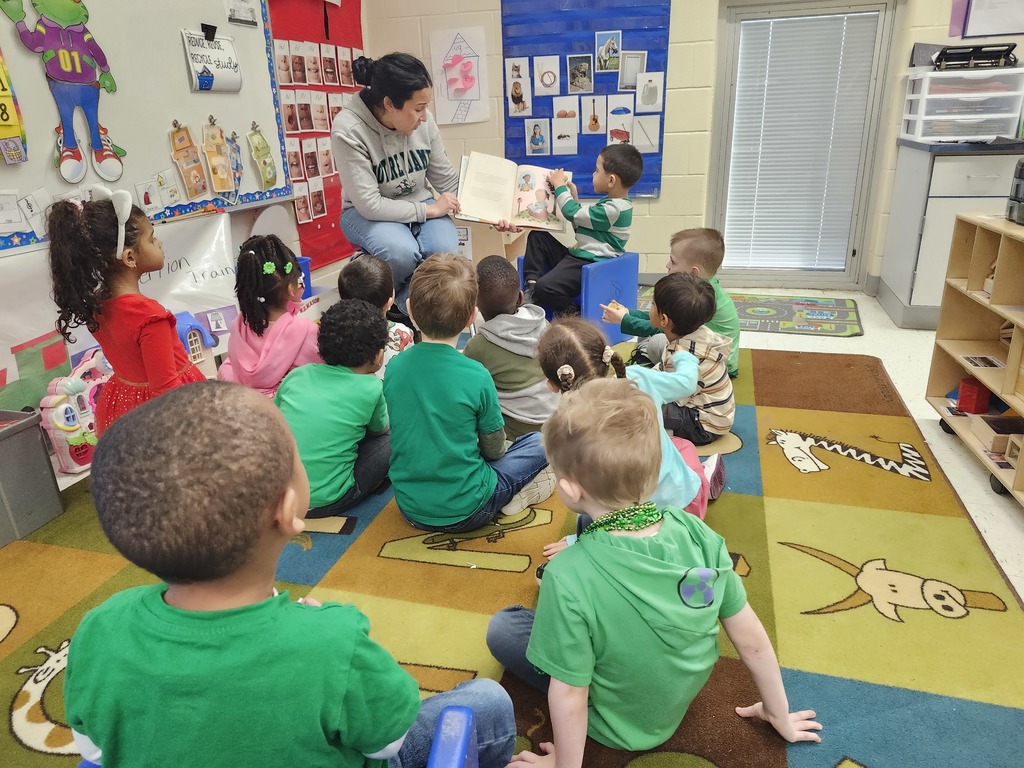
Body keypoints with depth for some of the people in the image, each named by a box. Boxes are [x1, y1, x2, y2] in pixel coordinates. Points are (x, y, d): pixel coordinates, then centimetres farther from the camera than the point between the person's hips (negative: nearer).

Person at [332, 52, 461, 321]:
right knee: (402, 253, -34)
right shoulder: (348, 130, -23)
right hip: (367, 213, -4)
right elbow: (370, 205, -24)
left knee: (445, 249, -27)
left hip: (420, 204, 4)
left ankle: (401, 308, -3)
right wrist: (428, 210, -22)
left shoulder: (423, 121, -11)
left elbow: (448, 180, 0)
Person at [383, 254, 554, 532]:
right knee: (539, 442, 12)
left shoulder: (394, 368, -6)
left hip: (410, 508, 5)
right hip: (465, 512, -4)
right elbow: (494, 450, -5)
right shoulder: (477, 377, -20)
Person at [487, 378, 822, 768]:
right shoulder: (697, 532, -23)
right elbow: (752, 639, -11)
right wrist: (779, 715, 6)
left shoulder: (569, 579, -36)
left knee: (502, 629, 8)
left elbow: (569, 696, -23)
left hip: (620, 726, -4)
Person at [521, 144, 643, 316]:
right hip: (577, 255, 11)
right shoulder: (611, 203, 13)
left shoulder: (613, 209, -19)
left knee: (545, 287, -27)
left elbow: (573, 214, -13)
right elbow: (581, 226, 24)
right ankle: (531, 285, -3)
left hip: (588, 264, -11)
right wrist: (575, 198, 16)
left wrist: (560, 186, 0)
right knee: (538, 236, 10)